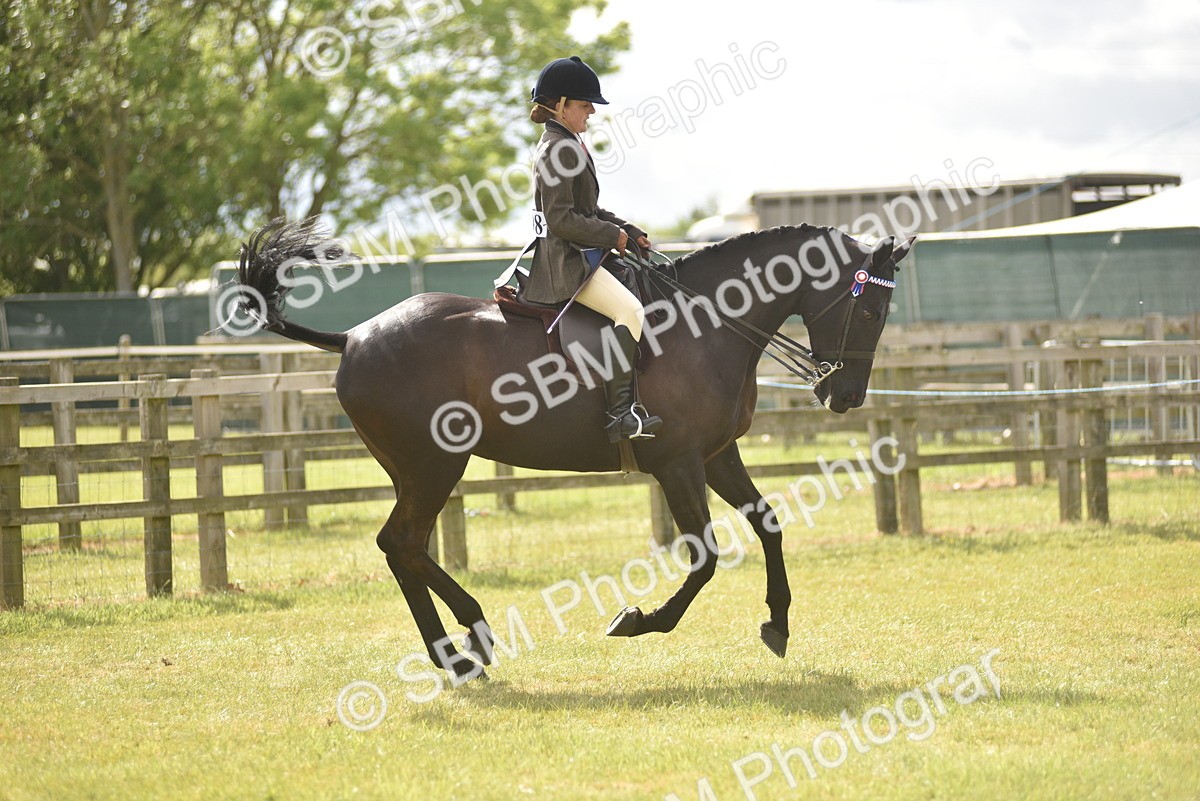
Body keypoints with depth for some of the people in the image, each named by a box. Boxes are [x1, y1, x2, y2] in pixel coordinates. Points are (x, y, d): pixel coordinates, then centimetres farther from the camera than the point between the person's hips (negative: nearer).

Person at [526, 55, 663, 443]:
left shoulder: (567, 145, 19)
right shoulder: (559, 149, -14)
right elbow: (561, 219, -21)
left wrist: (629, 231, 13)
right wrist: (613, 236, -14)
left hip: (577, 257, 11)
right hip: (565, 264, -11)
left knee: (632, 305, 18)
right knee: (630, 310, -25)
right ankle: (620, 413, -32)